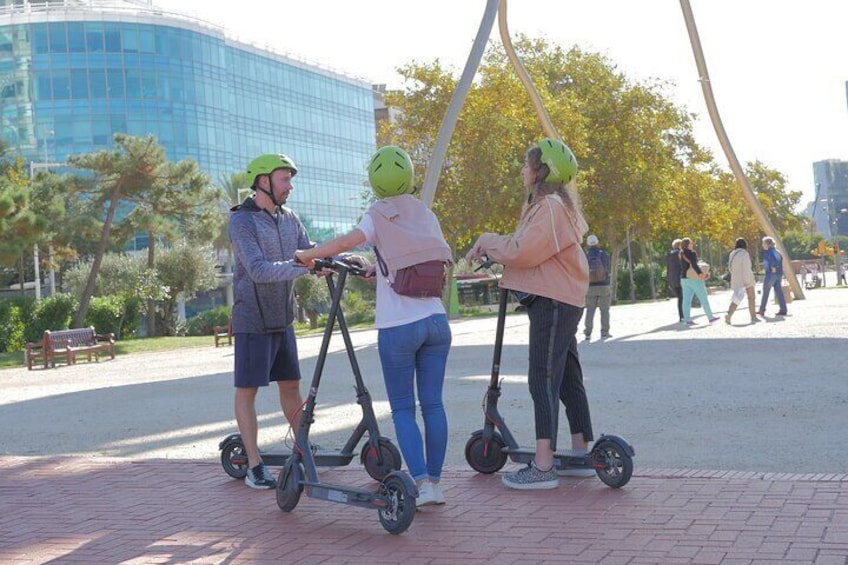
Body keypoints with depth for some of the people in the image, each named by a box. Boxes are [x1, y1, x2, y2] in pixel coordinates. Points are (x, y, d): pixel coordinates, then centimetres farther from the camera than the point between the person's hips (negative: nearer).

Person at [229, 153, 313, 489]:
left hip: (283, 320, 7)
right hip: (252, 321, -7)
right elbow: (258, 270, -26)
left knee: (290, 384, 14)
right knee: (247, 389, 0)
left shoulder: (289, 220, 9)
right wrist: (304, 267, -35)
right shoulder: (241, 222, -14)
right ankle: (254, 465, 3)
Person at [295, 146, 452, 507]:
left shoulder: (379, 216, -3)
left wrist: (307, 255, -9)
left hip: (398, 327, -4)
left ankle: (422, 483, -7)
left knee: (402, 410, 4)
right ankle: (435, 482, 11)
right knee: (433, 404, 9)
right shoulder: (427, 215, 12)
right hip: (436, 321, 4)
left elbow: (347, 242, -21)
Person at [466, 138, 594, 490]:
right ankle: (580, 455, 24)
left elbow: (522, 252, -22)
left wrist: (488, 241, -6)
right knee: (568, 381, 15)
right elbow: (529, 249, 14)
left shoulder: (551, 206, -14)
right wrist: (490, 247, -1)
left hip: (553, 303, -11)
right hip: (562, 302, 11)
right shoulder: (555, 205, 20)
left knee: (543, 381, -12)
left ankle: (543, 467, -13)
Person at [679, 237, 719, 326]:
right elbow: (694, 264, -26)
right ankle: (710, 317, 8)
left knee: (686, 300, 2)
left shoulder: (681, 254, 9)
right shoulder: (692, 253, -12)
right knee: (704, 299, 3)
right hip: (694, 279, -7)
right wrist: (700, 273, -35)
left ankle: (687, 319, -4)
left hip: (684, 278, 7)